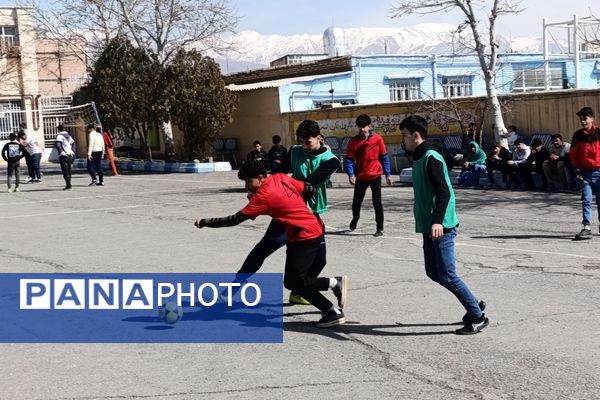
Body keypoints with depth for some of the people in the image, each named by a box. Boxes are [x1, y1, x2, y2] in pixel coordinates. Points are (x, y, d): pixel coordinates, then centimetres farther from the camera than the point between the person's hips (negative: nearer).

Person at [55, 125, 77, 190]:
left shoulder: (59, 136, -4)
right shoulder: (69, 135, 18)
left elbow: (58, 145, -20)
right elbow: (74, 145, 19)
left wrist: (62, 152, -19)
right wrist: (72, 152, 12)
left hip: (64, 156, -7)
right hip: (70, 155, 7)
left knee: (65, 171, -6)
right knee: (69, 171, 14)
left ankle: (68, 185, -12)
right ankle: (68, 184, 18)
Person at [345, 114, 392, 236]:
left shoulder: (377, 139, -6)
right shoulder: (354, 141, -5)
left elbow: (384, 157, 1)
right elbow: (349, 159, -4)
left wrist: (388, 174, -1)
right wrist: (351, 174, -19)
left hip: (375, 175, -2)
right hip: (360, 177, 2)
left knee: (377, 202, -6)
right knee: (356, 201, 12)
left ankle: (380, 228, 3)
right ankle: (355, 219, 42)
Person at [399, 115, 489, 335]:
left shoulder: (431, 158, -15)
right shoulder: (419, 158, 14)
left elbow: (444, 192, -24)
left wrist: (437, 221, -34)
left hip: (441, 228, -10)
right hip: (428, 227, 10)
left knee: (447, 275, -7)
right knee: (434, 273, 12)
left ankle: (478, 317, 5)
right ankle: (473, 305, 23)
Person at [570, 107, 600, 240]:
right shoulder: (578, 135, 0)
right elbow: (573, 154, 10)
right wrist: (577, 168, 3)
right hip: (585, 173, 1)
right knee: (586, 200, -7)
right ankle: (587, 228, -11)